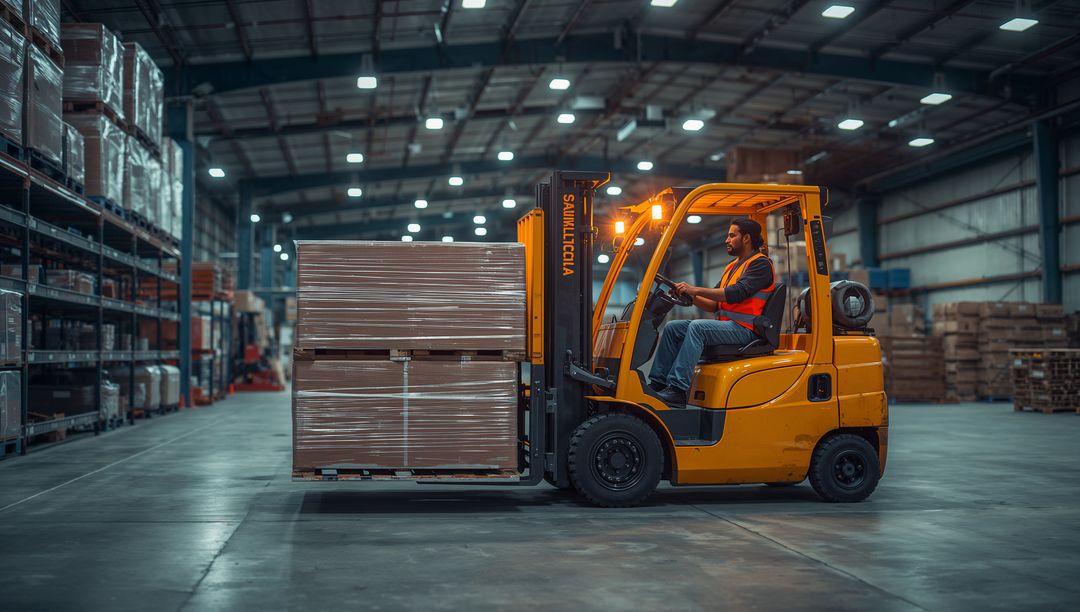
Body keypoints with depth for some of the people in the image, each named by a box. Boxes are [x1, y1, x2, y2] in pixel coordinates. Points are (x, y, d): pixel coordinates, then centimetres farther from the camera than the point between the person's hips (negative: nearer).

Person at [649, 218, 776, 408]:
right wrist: (690, 297, 1)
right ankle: (658, 383, -10)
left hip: (744, 329, -9)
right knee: (672, 328, -3)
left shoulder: (761, 264, -4)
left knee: (697, 327, -31)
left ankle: (677, 390, -36)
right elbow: (714, 305, 20)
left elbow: (736, 293, -20)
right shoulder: (732, 266, 25)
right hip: (725, 325, 9)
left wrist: (695, 290, -23)